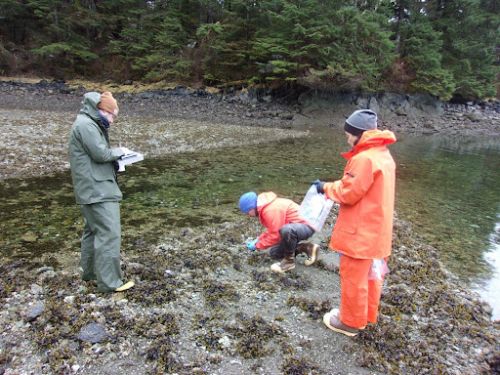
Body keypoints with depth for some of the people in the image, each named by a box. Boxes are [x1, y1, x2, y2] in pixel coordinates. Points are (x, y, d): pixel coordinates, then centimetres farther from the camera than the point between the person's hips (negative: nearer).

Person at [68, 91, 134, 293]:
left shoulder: (90, 124, 18)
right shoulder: (86, 125, -15)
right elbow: (100, 154, -21)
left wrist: (114, 155, 3)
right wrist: (118, 151, -3)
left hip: (93, 188, 11)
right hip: (97, 189, -11)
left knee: (93, 230, 19)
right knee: (109, 233, -10)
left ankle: (90, 271, 31)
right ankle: (109, 281, -5)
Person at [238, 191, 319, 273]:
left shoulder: (271, 210, -27)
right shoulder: (265, 207, 6)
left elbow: (275, 236, -24)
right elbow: (272, 230, 16)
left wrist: (257, 245, -12)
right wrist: (258, 239, 4)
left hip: (305, 226, -11)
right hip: (293, 228, 11)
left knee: (286, 230, -42)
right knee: (274, 253, 10)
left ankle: (289, 261, -17)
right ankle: (307, 248, 11)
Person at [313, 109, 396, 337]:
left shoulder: (364, 158, -23)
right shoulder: (383, 155, 9)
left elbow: (349, 194, -20)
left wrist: (327, 187, -4)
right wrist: (333, 186, 6)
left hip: (360, 233, -9)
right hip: (376, 231, 10)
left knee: (353, 278, 7)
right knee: (370, 276, 21)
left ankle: (351, 322, 23)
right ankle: (367, 315, 38)